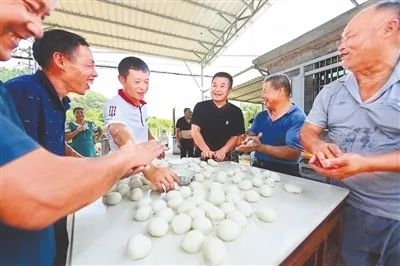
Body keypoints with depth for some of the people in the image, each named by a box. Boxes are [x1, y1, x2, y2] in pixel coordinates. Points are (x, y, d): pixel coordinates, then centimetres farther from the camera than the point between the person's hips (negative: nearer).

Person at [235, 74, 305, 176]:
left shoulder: (297, 117, -10)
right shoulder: (261, 116, 11)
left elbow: (293, 152, -18)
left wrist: (260, 148, -26)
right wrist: (249, 140, -10)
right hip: (257, 167, 5)